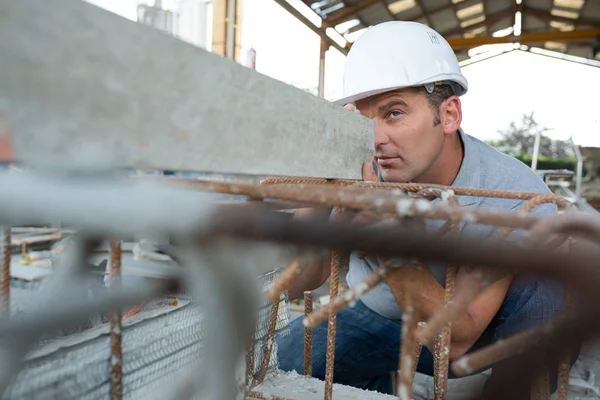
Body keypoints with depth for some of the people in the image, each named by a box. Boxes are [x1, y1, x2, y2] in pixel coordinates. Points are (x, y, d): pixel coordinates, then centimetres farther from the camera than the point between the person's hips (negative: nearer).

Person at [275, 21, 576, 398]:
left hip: (476, 328, -1)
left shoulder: (517, 196, -28)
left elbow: (455, 340, -28)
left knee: (549, 279, -29)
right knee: (292, 354, -20)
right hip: (378, 320, 2)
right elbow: (296, 287, -22)